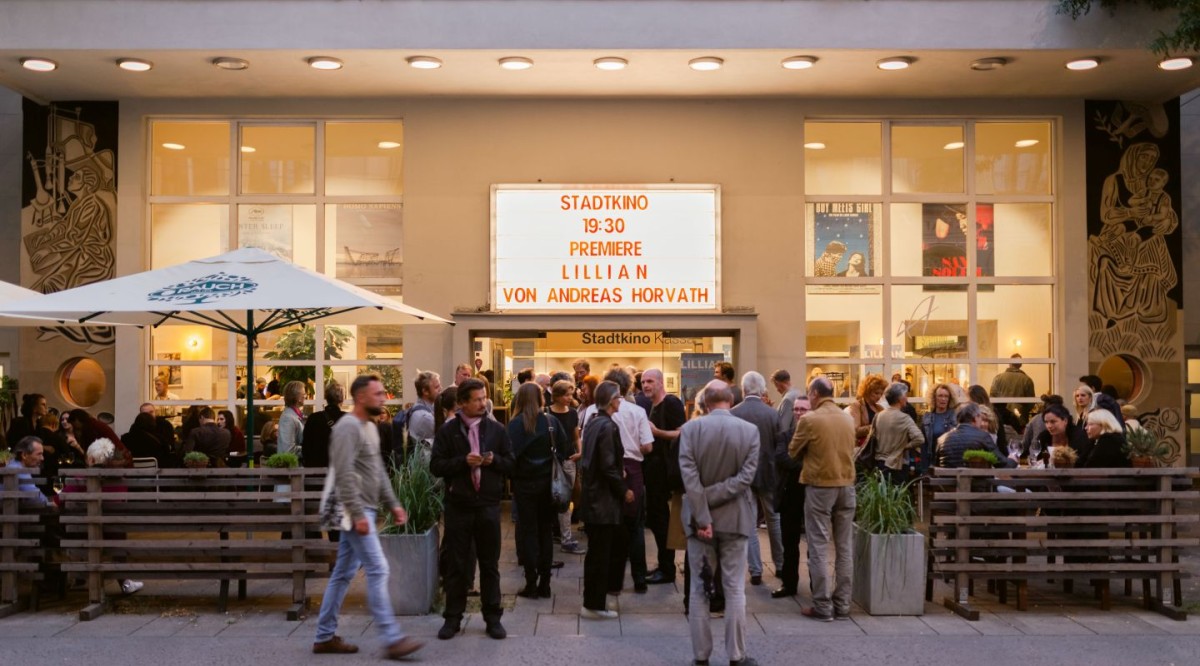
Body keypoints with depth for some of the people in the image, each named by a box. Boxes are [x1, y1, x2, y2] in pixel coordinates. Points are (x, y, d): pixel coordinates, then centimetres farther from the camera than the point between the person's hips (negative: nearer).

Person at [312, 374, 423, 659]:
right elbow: (344, 475, -21)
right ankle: (392, 639, -8)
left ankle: (325, 637, 18)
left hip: (363, 510, 10)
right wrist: (357, 514, -24)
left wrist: (392, 504, 15)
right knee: (377, 570, -10)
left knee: (343, 574, 12)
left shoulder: (370, 427, 16)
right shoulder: (348, 427, -14)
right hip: (355, 511, -10)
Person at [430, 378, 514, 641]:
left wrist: (494, 460, -13)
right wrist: (463, 461, -18)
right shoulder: (447, 431, -1)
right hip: (458, 506, -1)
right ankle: (453, 618, 16)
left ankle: (493, 617, 17)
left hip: (488, 505, 1)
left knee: (490, 564, 8)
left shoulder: (496, 430, 5)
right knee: (456, 565, 6)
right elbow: (436, 466, -5)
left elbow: (510, 464, 7)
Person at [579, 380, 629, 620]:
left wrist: (619, 472, 16)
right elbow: (609, 467, -21)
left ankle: (593, 601, 26)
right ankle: (595, 606, 8)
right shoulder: (608, 426, -18)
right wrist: (624, 491, -9)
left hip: (591, 497, 9)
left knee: (596, 552, 17)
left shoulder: (592, 422, 10)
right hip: (604, 500, -9)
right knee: (600, 554, 0)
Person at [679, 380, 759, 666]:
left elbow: (689, 476, -15)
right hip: (734, 519, 0)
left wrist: (702, 516, -14)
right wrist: (709, 501, -12)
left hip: (699, 518, 0)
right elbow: (746, 476, -12)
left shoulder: (690, 429, -7)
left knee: (699, 588, 8)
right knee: (734, 589, 7)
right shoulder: (750, 430, -5)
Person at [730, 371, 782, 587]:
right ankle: (780, 565, 28)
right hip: (768, 473, 1)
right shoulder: (773, 414, -11)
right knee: (774, 519, 18)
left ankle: (755, 571, 6)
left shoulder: (733, 414, -11)